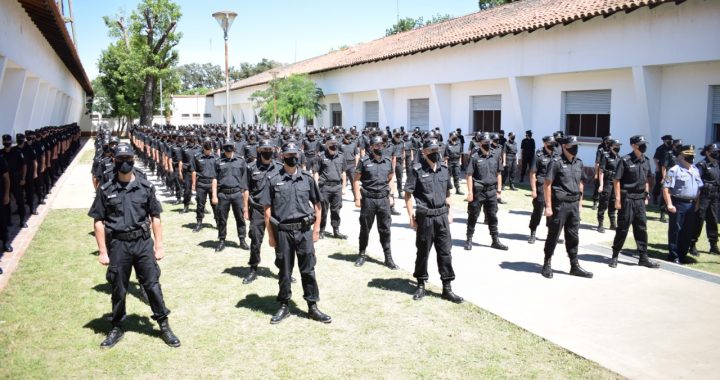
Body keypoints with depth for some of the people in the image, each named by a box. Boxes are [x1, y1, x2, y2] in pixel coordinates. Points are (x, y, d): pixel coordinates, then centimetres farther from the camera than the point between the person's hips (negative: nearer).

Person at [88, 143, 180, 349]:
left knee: (152, 285, 4)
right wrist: (103, 252, -3)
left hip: (143, 243, 0)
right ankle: (117, 328, 29)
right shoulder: (105, 190, 0)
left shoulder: (146, 187, 2)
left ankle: (164, 326, 16)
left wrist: (159, 245, 2)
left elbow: (155, 217, 5)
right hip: (117, 244, 0)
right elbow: (99, 222, 1)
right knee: (118, 289, 12)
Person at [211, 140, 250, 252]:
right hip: (223, 194, 0)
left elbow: (244, 181, 9)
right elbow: (215, 179, 5)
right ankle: (221, 241, 18)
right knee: (222, 219, 6)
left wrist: (245, 201, 7)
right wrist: (214, 196, -5)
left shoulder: (241, 162, 8)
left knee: (240, 218, 4)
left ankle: (242, 240, 14)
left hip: (237, 193, 0)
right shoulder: (218, 162, 9)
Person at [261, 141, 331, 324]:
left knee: (308, 270, 5)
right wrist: (271, 236, -2)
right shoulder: (274, 180, 1)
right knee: (284, 271, 10)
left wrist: (316, 230, 4)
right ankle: (284, 307, 23)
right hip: (283, 232, -1)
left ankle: (313, 307, 16)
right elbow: (267, 210, 1)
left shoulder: (307, 178, 5)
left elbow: (316, 205, 9)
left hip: (304, 231, 1)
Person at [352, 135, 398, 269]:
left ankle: (388, 258, 10)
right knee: (365, 228, 8)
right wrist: (357, 198, -8)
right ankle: (362, 254, 23)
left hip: (384, 199, 3)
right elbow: (356, 180, -2)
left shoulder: (388, 161, 8)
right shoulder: (364, 161, -4)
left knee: (385, 229, 4)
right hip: (368, 199, -3)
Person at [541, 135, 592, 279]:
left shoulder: (578, 163, 10)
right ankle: (547, 265, 15)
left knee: (573, 236, 11)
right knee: (553, 236, 3)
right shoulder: (556, 162, -10)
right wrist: (548, 206, -16)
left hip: (573, 204, 6)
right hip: (559, 204, -6)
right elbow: (547, 184, -13)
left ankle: (575, 266, 20)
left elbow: (580, 184, 17)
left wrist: (579, 203, 14)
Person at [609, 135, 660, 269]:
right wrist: (617, 199, -15)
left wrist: (646, 196, 13)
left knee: (641, 229, 9)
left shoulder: (646, 161, 8)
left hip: (640, 199, 6)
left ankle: (643, 258, 17)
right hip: (627, 199, -6)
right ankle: (615, 256, 12)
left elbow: (647, 180, 17)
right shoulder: (625, 161, -11)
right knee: (622, 229, 1)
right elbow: (616, 180, -12)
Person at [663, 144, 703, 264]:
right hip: (678, 204, -7)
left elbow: (699, 188, 20)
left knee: (688, 231, 11)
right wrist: (669, 204, -19)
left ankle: (683, 254, 21)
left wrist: (697, 203, 12)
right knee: (675, 230, -1)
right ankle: (673, 255, 7)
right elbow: (666, 188, -14)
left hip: (691, 205, 7)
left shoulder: (695, 170, 14)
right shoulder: (674, 170, -9)